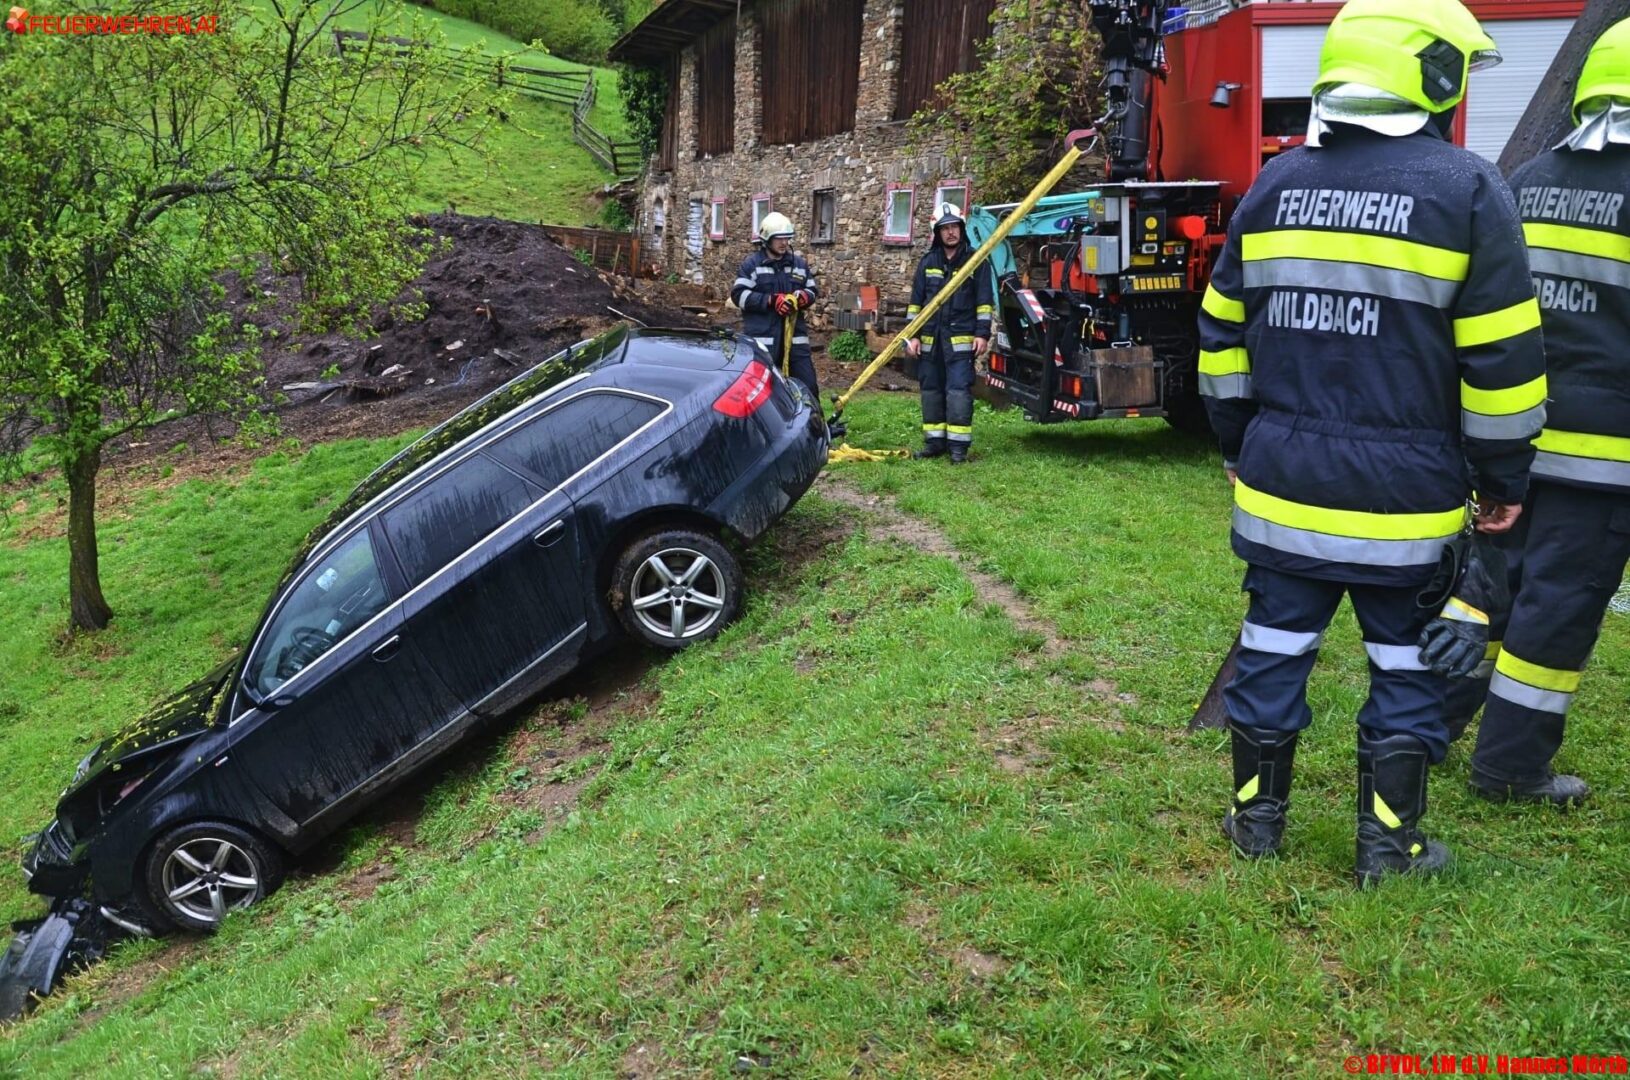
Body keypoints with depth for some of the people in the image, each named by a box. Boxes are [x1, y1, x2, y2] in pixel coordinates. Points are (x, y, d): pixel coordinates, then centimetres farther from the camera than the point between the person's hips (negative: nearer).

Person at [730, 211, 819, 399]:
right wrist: (771, 301, -16)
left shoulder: (799, 264, 14)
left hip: (795, 335, 4)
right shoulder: (751, 264, 0)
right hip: (762, 338, -4)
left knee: (808, 384, 4)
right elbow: (738, 294, -7)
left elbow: (813, 290, 22)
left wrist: (804, 297, -4)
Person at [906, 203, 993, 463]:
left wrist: (982, 334, -6)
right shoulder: (928, 262, 10)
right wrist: (912, 335, 3)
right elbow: (916, 301, 10)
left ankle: (958, 444, -6)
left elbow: (984, 302, 2)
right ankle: (934, 441, 15)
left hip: (961, 339, -3)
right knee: (931, 389, 7)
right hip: (930, 338, 4)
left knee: (959, 390, -8)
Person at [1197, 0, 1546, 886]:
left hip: (1283, 482, 4)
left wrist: (1236, 444, 21)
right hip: (1403, 497, -3)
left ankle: (1257, 817, 23)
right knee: (1407, 664, 10)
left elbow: (1222, 337, 11)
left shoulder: (1272, 187, 6)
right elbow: (1502, 357, -7)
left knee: (1274, 647, 13)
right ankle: (1387, 843, 19)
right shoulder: (1465, 188, -7)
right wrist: (1505, 477, 3)